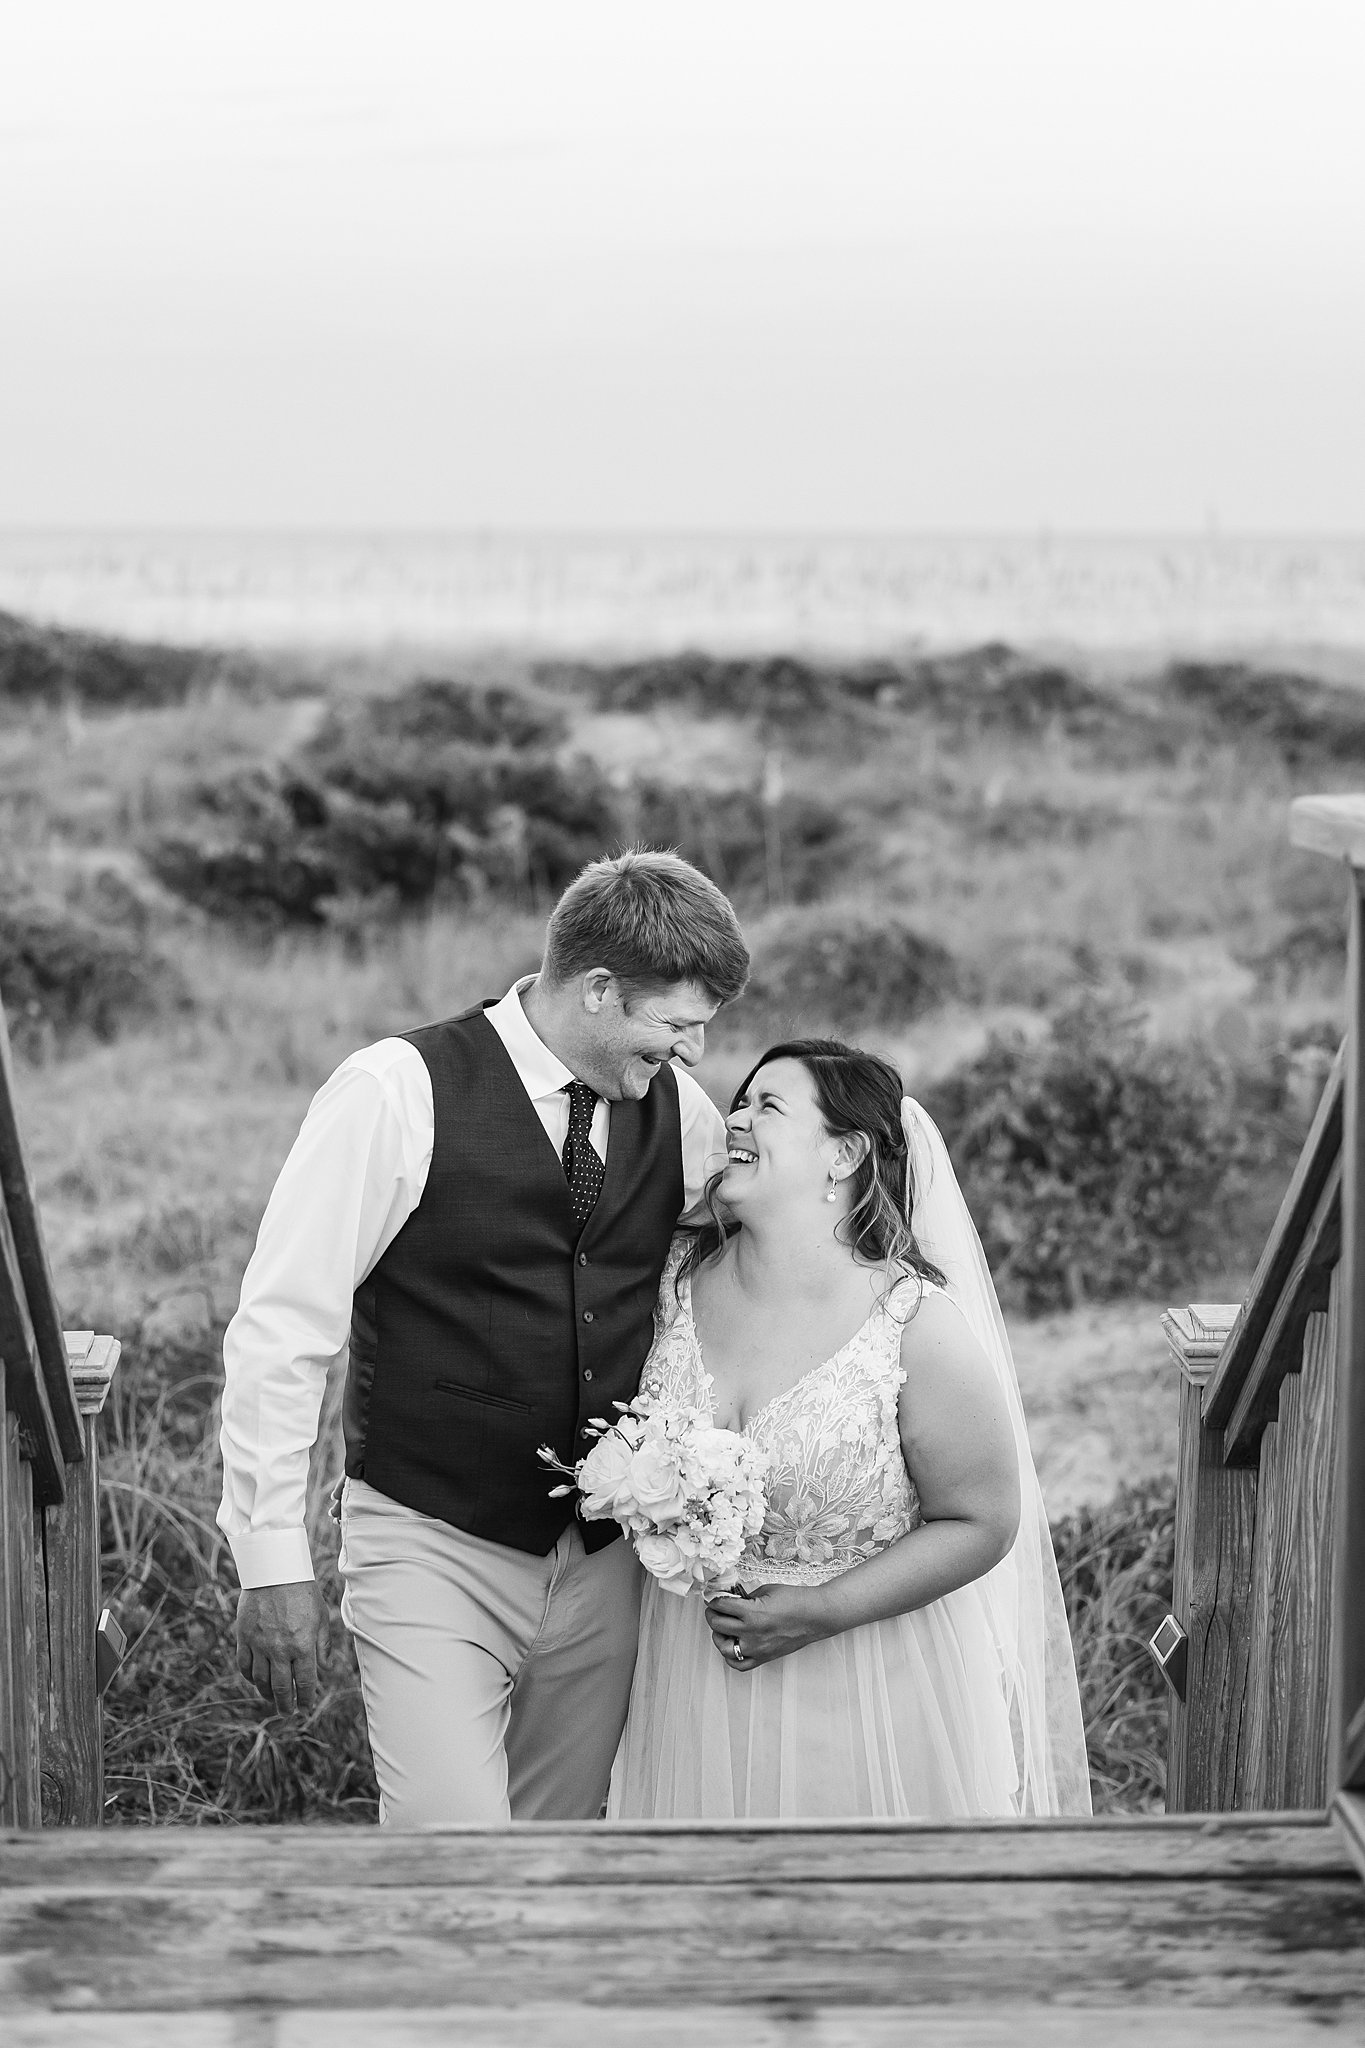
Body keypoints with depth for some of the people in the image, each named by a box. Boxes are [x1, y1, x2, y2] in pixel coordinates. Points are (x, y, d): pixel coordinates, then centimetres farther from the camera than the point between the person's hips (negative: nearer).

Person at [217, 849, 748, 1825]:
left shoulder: (681, 1109, 2)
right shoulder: (398, 1093, -13)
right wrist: (275, 1562, -12)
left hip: (607, 1557, 5)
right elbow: (278, 1334, -11)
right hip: (433, 1551, -5)